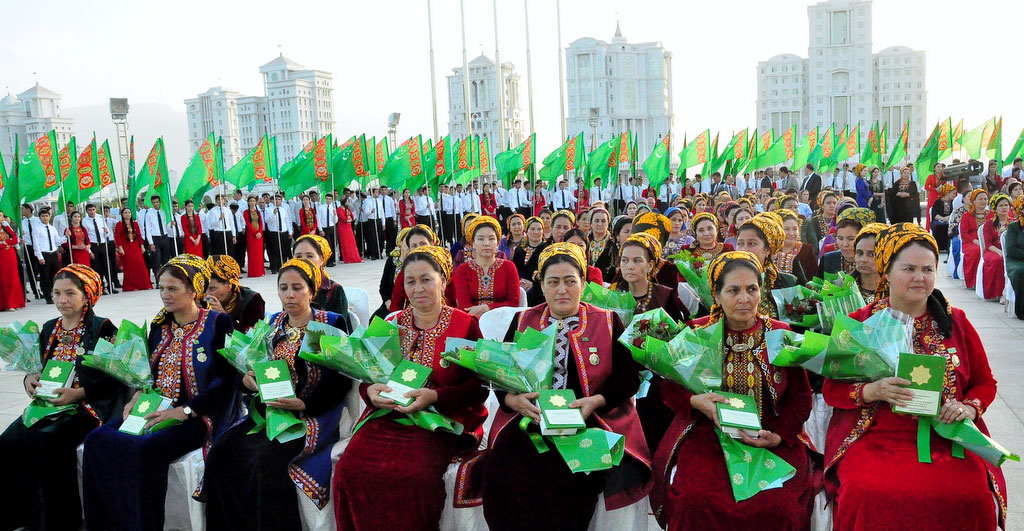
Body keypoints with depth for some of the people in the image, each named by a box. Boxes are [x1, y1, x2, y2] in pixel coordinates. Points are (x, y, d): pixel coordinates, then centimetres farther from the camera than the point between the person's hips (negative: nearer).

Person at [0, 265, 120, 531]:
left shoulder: (103, 329, -4)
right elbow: (38, 369, 23)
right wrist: (30, 379, 1)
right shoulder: (48, 329, 16)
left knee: (46, 442, -29)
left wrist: (78, 393, -18)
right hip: (48, 404, 6)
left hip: (87, 406, -6)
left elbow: (114, 378, -9)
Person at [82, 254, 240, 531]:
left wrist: (184, 411, -19)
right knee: (97, 440, -14)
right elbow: (150, 373, 22)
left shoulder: (217, 323, -7)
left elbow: (226, 380, -13)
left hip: (199, 415, -7)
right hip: (158, 411, 7)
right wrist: (138, 397, 0)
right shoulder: (159, 325, 14)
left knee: (145, 450, -30)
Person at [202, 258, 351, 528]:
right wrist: (247, 379, -7)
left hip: (312, 414, -6)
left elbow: (341, 380, -7)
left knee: (267, 460, -30)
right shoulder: (272, 323, 15)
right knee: (220, 453, -17)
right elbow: (254, 365, 17)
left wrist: (302, 404, -18)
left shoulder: (332, 323, -1)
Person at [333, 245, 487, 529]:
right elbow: (367, 378, 17)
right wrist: (370, 391, -7)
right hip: (387, 417, 4)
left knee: (414, 474, -31)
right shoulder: (392, 325, 15)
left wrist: (434, 396, -17)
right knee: (349, 469, -21)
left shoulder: (465, 325, 2)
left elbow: (479, 388, -3)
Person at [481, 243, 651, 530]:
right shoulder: (522, 322, 14)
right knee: (508, 469, -26)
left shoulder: (608, 322, 10)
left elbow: (628, 377, 5)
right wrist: (514, 399, -11)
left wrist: (596, 401, -13)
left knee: (569, 474, -30)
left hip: (590, 421, -1)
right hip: (529, 419, 2)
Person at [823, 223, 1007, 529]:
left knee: (973, 497, -26)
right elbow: (832, 389, 3)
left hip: (947, 440, 2)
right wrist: (871, 391, -16)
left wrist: (970, 407, -3)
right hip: (874, 440, -2)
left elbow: (985, 383, 19)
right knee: (865, 493, -30)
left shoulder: (956, 322, 12)